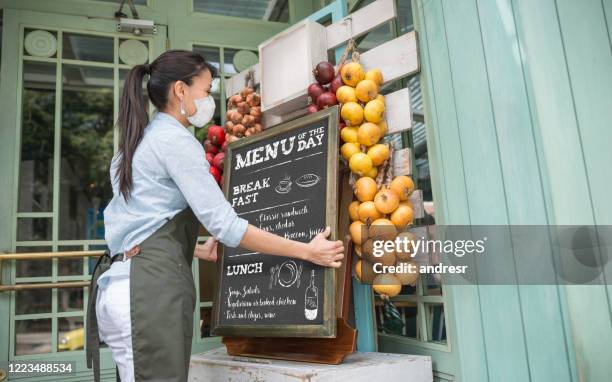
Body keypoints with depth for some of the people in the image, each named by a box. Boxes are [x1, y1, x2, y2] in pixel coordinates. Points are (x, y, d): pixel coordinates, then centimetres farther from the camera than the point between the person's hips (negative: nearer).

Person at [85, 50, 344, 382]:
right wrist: (306, 251, -10)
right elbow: (224, 225, -15)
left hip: (124, 281, 10)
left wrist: (197, 250, 34)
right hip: (151, 285, -10)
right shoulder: (175, 140, -9)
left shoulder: (138, 143, 20)